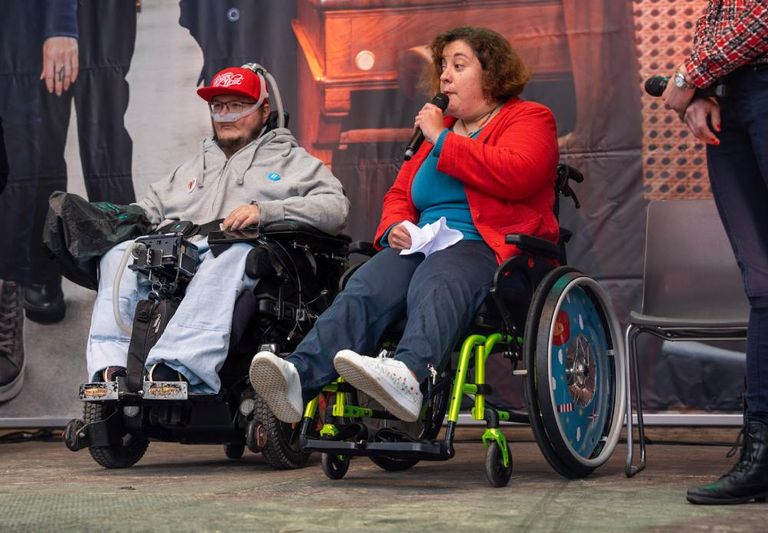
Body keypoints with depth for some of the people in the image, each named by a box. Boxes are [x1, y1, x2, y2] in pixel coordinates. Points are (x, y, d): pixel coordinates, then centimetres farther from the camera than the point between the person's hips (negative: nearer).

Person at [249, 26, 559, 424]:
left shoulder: (529, 118, 10)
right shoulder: (436, 127, 31)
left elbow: (516, 174, -12)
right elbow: (399, 194, 30)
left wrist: (442, 140, -6)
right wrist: (395, 227, 5)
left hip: (487, 246, -5)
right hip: (421, 244, 6)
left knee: (434, 284, -40)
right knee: (363, 289, -27)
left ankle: (409, 374, -69)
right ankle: (299, 378, -51)